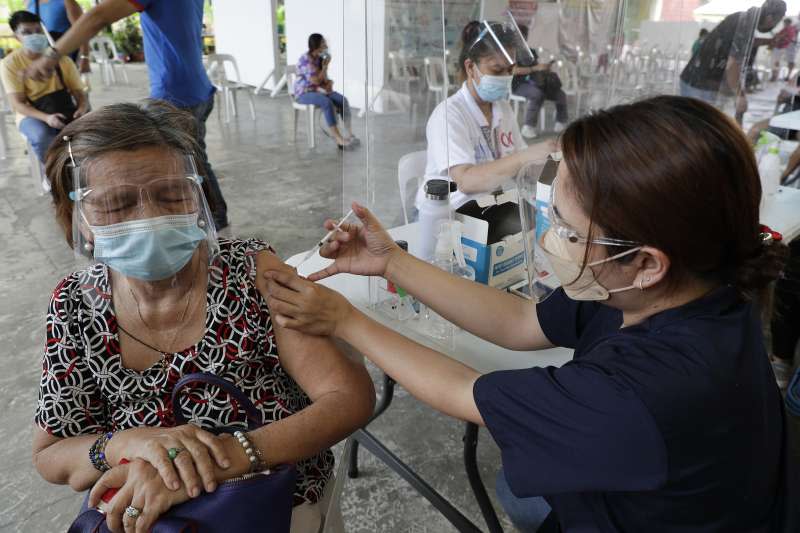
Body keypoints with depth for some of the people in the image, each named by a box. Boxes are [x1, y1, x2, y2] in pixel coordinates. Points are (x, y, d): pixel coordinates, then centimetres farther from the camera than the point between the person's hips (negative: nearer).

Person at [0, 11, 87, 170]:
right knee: (42, 137, -37)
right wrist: (46, 117, -32)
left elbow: (80, 93, -2)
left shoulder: (61, 58, 0)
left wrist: (82, 109, -28)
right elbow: (17, 103, -13)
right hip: (31, 114, -2)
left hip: (64, 109, 2)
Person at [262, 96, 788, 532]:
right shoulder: (681, 290, -19)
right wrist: (392, 262, -11)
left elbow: (463, 394, -28)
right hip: (623, 485, 6)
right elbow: (519, 323, -10)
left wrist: (345, 321, -16)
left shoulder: (647, 392, -41)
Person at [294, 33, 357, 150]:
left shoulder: (320, 58, 6)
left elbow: (324, 78, 12)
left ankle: (348, 134, -22)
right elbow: (316, 81, -23)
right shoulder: (305, 60, -19)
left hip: (319, 90, 8)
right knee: (327, 103, -35)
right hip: (304, 93, -7)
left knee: (343, 100, -17)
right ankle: (339, 140, -34)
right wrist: (325, 66, -16)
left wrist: (329, 83, -11)